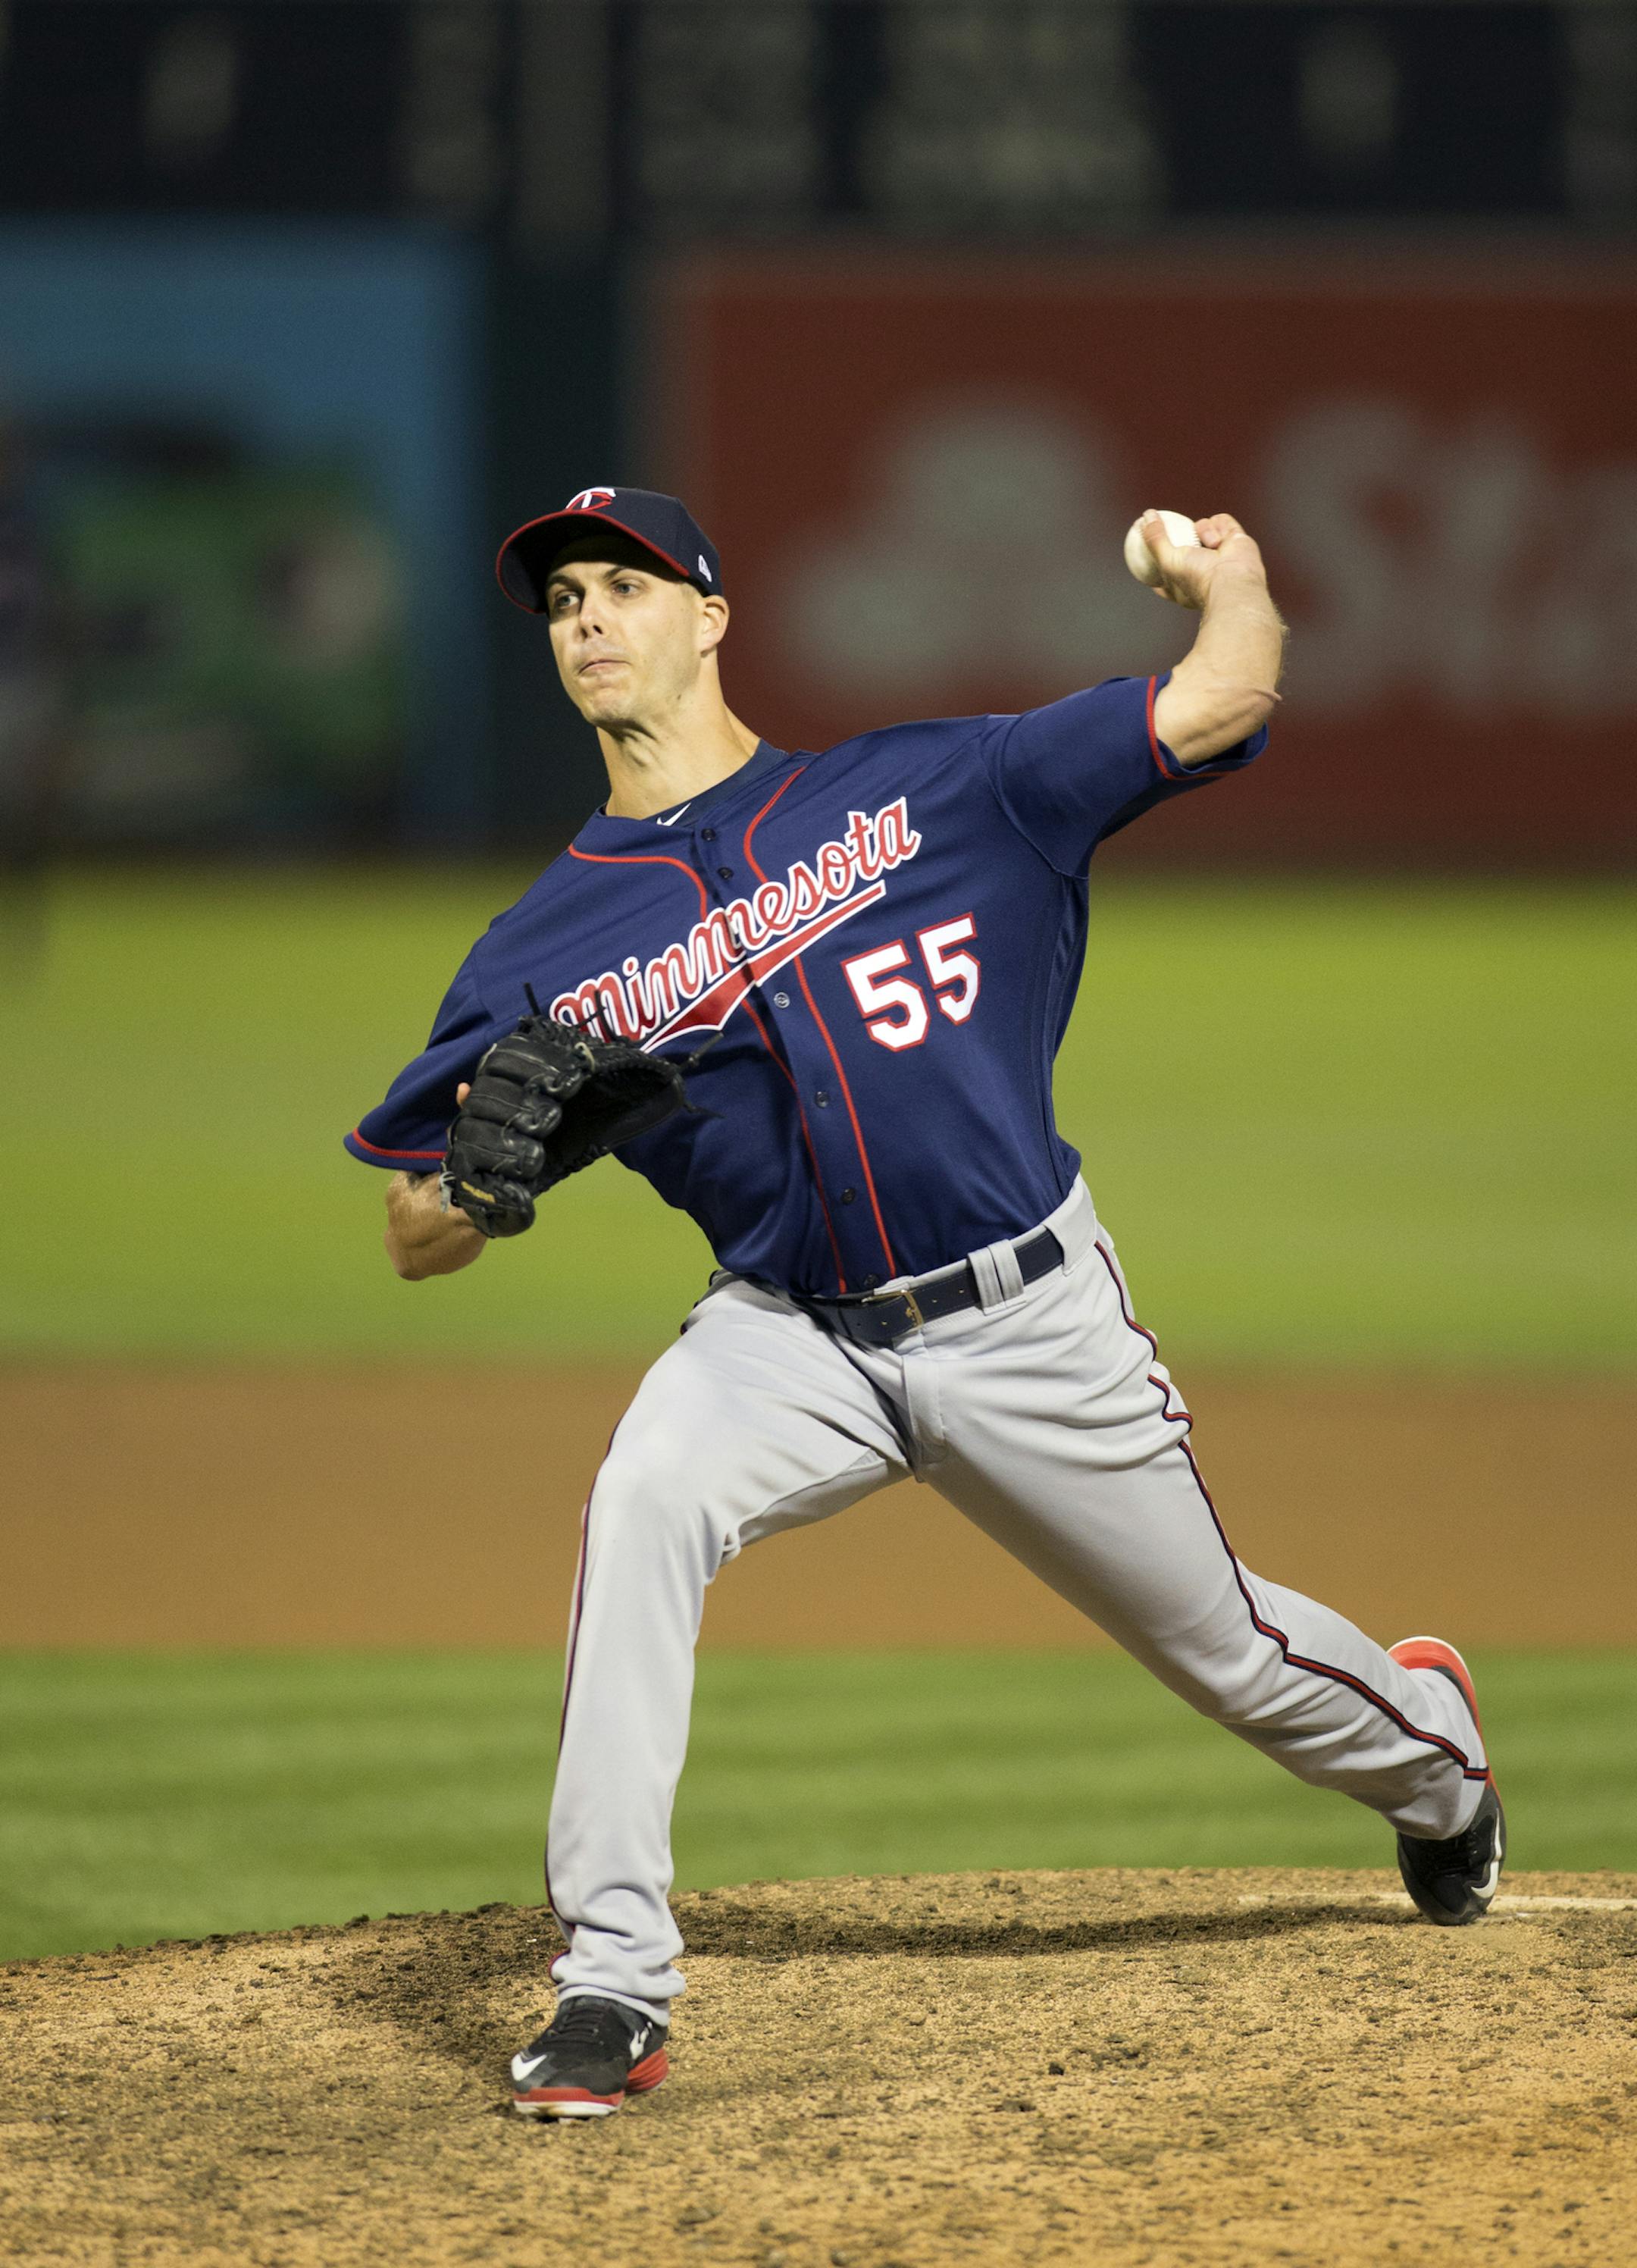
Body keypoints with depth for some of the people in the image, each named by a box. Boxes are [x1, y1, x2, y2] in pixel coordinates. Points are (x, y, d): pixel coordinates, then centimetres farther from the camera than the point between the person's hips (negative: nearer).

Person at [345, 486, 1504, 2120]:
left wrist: (1231, 592, 14)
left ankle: (1431, 1752, 50)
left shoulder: (923, 789, -4)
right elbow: (418, 1240, 2)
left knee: (1227, 1652, 12)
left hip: (1030, 1325, -1)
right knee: (645, 1499, -30)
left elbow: (1214, 710, -6)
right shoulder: (548, 950, 1)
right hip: (792, 1337, 1)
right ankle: (612, 1989, -28)